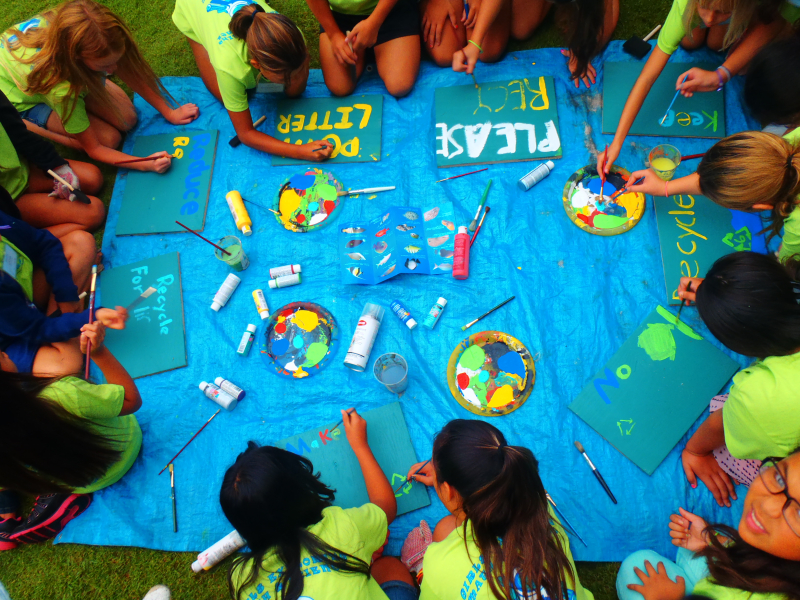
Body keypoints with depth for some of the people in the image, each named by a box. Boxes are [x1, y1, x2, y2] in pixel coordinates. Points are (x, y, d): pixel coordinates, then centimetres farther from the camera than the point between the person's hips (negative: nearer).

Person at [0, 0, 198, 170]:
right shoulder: (59, 88, -45)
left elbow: (130, 71, -17)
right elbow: (93, 148, -32)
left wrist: (169, 112, -18)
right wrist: (145, 165, -43)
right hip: (24, 99, -5)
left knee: (127, 119, -10)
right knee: (109, 138, -17)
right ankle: (29, 129, 1)